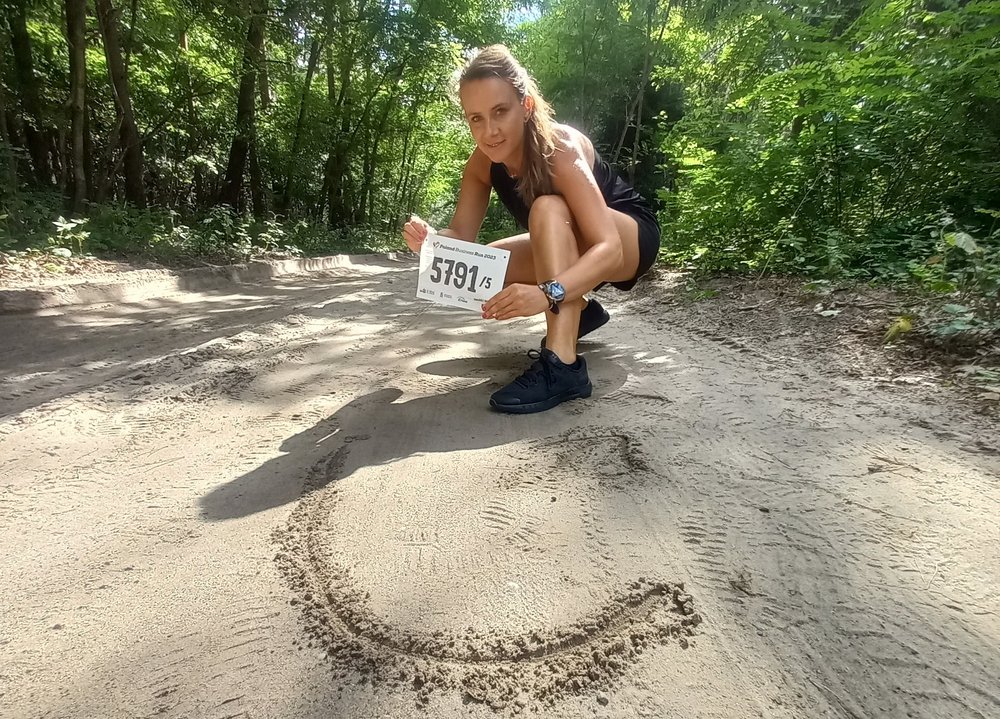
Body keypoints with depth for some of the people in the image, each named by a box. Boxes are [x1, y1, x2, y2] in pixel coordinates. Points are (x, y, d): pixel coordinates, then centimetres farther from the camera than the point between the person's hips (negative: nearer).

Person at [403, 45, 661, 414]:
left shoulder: (561, 148, -31)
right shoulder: (482, 163, -13)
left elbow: (609, 249, -40)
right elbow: (461, 237, -14)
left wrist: (548, 293, -57)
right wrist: (430, 239, -37)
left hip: (631, 237, -6)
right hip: (575, 245, 6)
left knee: (548, 208, -35)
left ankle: (562, 365, -41)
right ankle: (579, 310, 8)